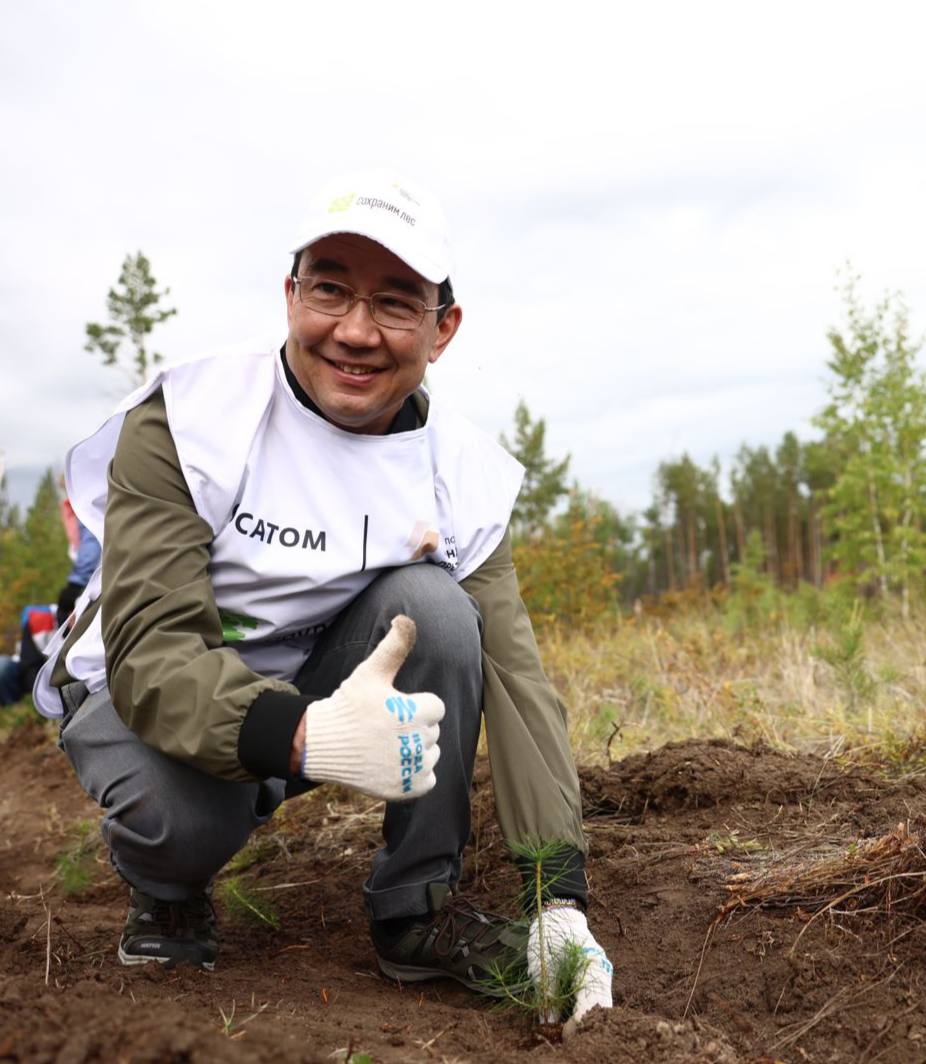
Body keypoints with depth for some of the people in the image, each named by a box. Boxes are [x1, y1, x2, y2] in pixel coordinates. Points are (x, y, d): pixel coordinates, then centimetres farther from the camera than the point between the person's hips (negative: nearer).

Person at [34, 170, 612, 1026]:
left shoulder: (458, 476, -13)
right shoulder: (183, 423, -22)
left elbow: (513, 678, -18)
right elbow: (149, 652, -31)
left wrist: (560, 901, -26)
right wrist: (309, 736, -51)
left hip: (316, 688, 3)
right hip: (143, 693, -2)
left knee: (433, 600, -25)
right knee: (182, 810, -36)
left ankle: (420, 910, -11)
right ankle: (167, 892, 3)